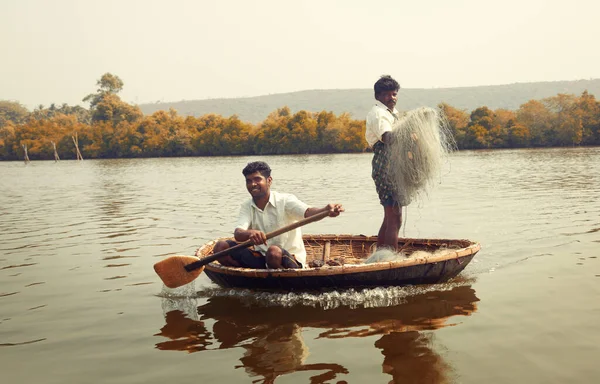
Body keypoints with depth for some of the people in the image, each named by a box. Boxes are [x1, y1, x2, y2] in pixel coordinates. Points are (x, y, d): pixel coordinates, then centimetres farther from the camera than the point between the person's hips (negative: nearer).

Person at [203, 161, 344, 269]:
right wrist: (250, 233, -40)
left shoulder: (285, 200, -8)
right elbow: (237, 234, -14)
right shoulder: (247, 207, 4)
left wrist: (326, 211, -53)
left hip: (290, 260, -4)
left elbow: (308, 212, -28)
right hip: (261, 259, 5)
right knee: (221, 247, -12)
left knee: (274, 252, -39)